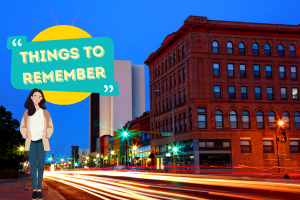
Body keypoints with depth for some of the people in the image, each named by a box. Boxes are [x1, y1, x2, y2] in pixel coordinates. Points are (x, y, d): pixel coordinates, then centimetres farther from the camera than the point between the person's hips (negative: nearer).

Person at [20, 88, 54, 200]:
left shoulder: (45, 112, 6)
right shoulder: (27, 113, 6)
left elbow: (50, 127, 8)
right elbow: (23, 127, 10)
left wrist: (46, 136, -3)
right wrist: (26, 136, -2)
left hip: (41, 142, 0)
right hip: (31, 142, 0)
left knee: (41, 165, -2)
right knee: (33, 165, -2)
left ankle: (39, 189, 3)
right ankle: (34, 190, 0)